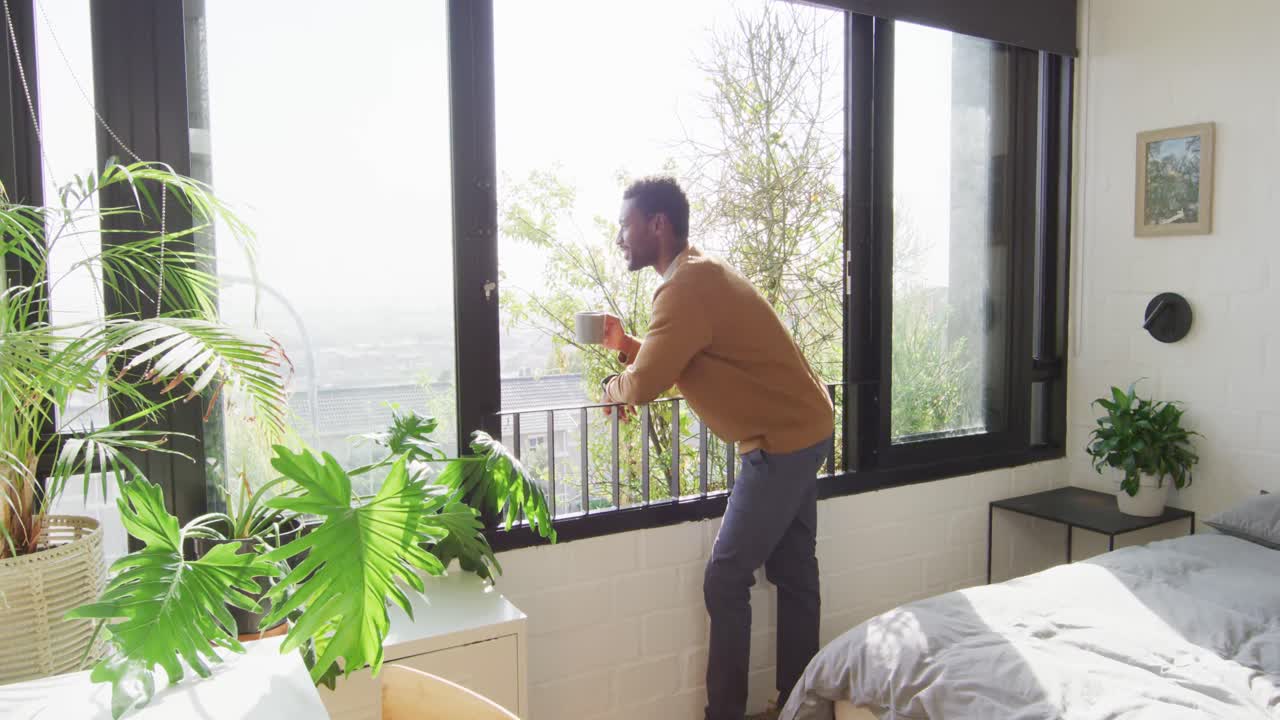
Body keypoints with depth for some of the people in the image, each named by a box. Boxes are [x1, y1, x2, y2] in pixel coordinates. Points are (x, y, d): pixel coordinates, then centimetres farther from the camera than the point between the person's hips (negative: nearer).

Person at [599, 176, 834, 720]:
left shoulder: (686, 286, -20)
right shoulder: (699, 273, 12)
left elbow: (644, 387, -23)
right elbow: (682, 363, 19)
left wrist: (610, 387, -1)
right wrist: (627, 346, 4)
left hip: (782, 442, -10)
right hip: (801, 431, 10)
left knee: (726, 580, -3)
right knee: (793, 574, 15)